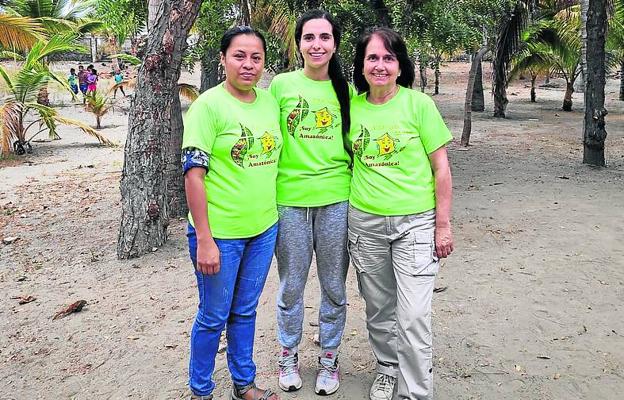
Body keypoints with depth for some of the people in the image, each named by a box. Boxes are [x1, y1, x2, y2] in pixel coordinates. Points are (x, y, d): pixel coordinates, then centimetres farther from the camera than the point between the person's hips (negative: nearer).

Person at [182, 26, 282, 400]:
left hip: (264, 229, 5)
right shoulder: (208, 105, -13)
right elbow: (194, 174, -16)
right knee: (214, 317, 10)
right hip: (220, 232, -5)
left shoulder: (270, 100, 5)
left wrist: (273, 213, 14)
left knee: (245, 312, 20)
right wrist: (204, 240, -18)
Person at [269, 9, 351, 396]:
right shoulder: (282, 84, 0)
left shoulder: (345, 90, 4)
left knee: (334, 286, 11)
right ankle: (289, 353, 32)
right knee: (291, 286, 11)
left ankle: (329, 356, 30)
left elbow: (354, 143, 12)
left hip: (336, 200, 1)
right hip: (290, 200, -1)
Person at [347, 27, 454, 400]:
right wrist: (346, 213, 12)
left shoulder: (419, 104, -7)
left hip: (415, 222, -3)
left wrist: (443, 225, -6)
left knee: (413, 317, -5)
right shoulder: (352, 107, 3)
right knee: (378, 308, 16)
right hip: (365, 222, 4)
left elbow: (441, 167, -4)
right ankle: (388, 367, 39)